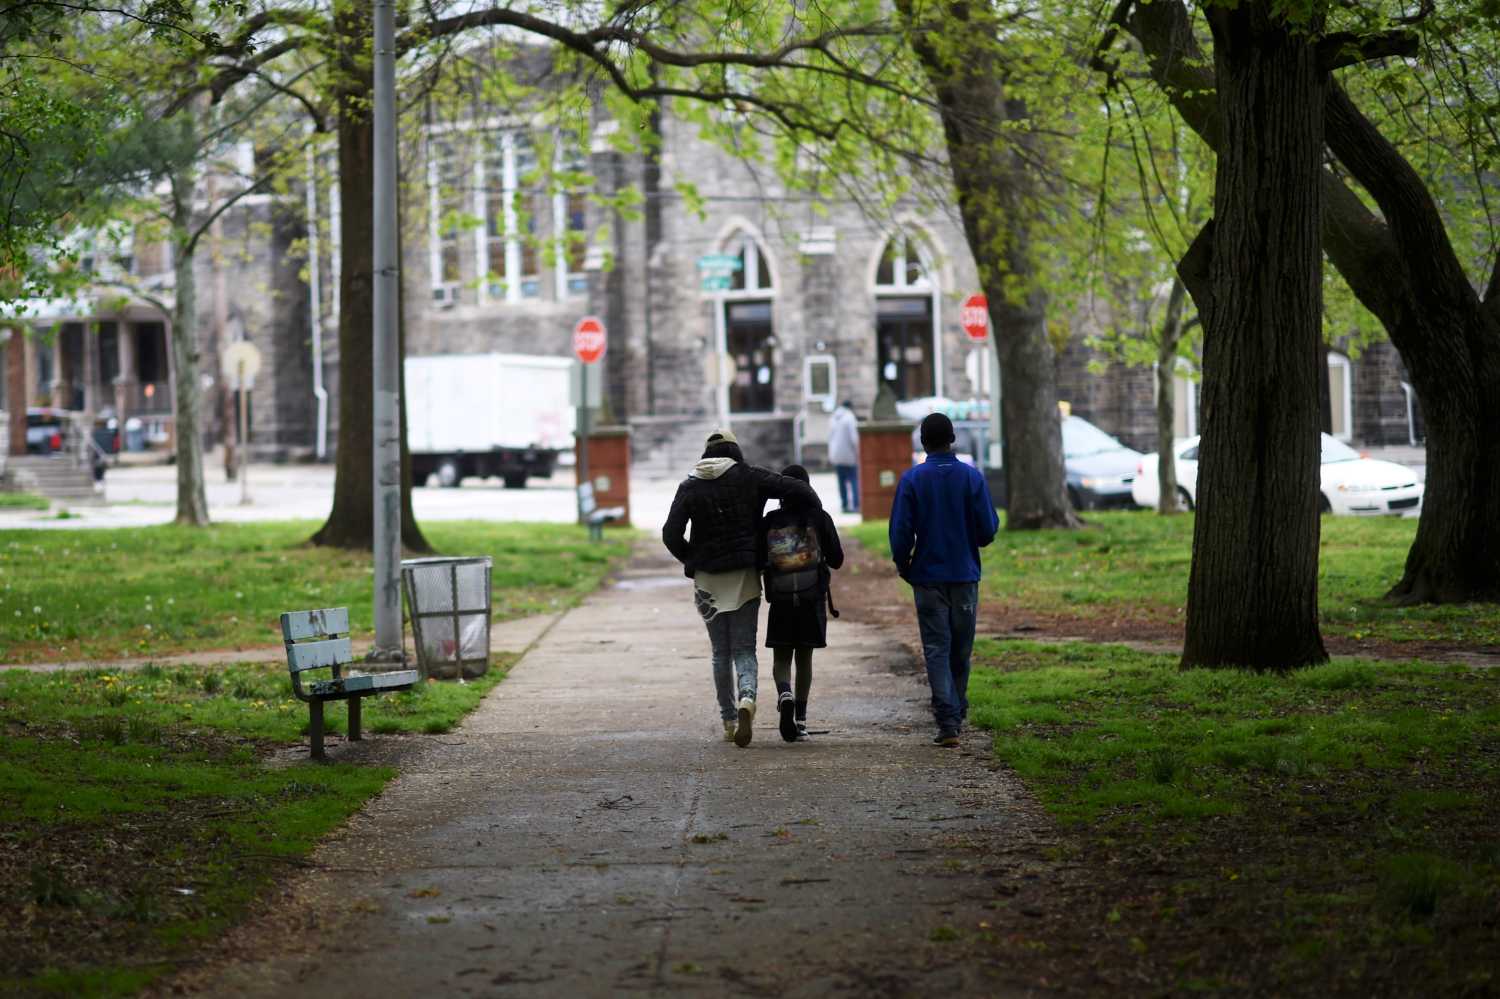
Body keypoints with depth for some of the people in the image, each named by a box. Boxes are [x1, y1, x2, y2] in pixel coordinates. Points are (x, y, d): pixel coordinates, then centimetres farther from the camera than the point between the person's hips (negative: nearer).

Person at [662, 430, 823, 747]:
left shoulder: (690, 487, 1)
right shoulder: (749, 477, -3)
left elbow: (670, 533, -5)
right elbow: (798, 489, -12)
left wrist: (692, 560, 8)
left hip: (708, 579, 1)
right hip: (745, 577, -1)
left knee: (721, 653, 13)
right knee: (744, 649, 1)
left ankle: (728, 720, 15)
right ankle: (747, 698, -28)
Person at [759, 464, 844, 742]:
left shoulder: (768, 523, -4)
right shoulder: (819, 518, -5)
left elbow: (757, 561, -1)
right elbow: (836, 560, -1)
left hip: (780, 601, 0)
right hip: (813, 600, 0)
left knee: (781, 657, 8)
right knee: (804, 657, 12)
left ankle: (785, 695, -23)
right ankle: (800, 719, 12)